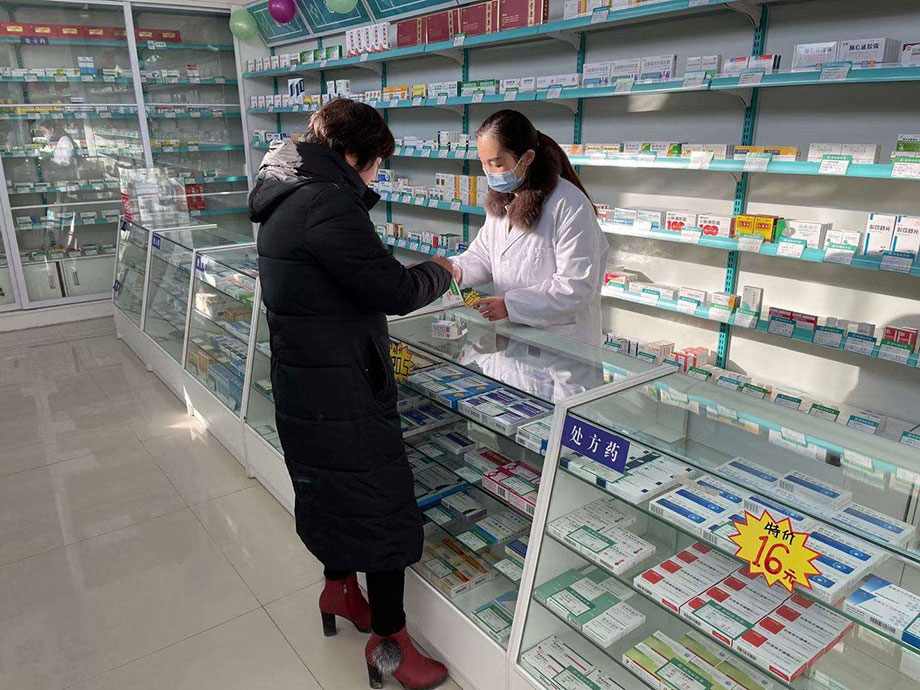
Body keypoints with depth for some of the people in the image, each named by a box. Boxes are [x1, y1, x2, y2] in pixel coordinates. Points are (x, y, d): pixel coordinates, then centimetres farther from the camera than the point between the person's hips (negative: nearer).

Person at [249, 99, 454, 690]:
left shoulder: (287, 199, 9)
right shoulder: (329, 204, -23)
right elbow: (396, 291, -24)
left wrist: (414, 275, 6)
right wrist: (441, 273, -5)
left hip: (301, 385, 10)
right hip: (344, 392, -10)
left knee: (330, 488, 26)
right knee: (385, 508, 4)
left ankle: (340, 589, 48)